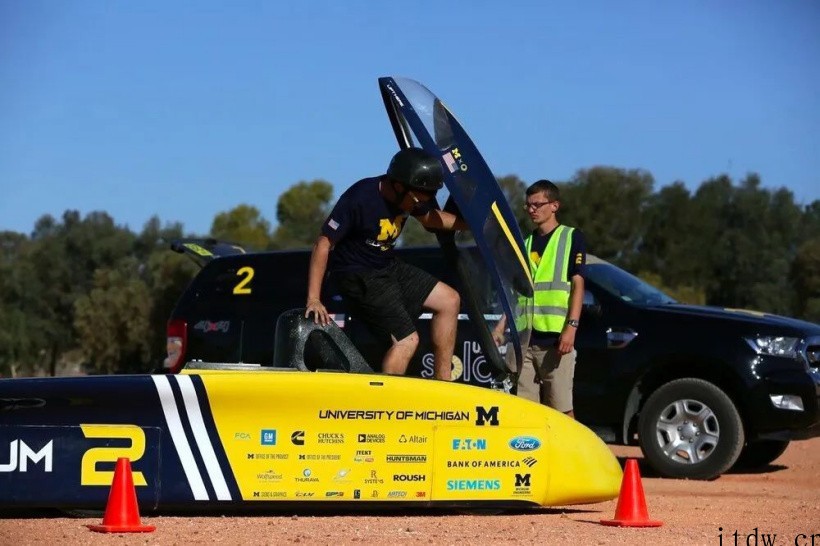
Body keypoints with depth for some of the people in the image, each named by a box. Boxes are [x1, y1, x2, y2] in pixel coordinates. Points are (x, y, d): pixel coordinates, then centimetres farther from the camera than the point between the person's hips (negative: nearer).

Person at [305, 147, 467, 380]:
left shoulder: (412, 197, -4)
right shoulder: (360, 199, -27)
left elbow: (429, 217, 19)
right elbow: (324, 243, -25)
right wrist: (313, 299, -28)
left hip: (388, 266, 9)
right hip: (359, 277, -9)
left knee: (449, 300, 7)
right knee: (406, 339, -16)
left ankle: (442, 382, 13)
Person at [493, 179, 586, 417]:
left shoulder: (571, 237, 4)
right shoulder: (525, 244, 19)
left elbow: (577, 284, -3)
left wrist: (571, 326, -14)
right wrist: (501, 326, 12)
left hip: (555, 337, -5)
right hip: (523, 337, 5)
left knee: (561, 408, -6)